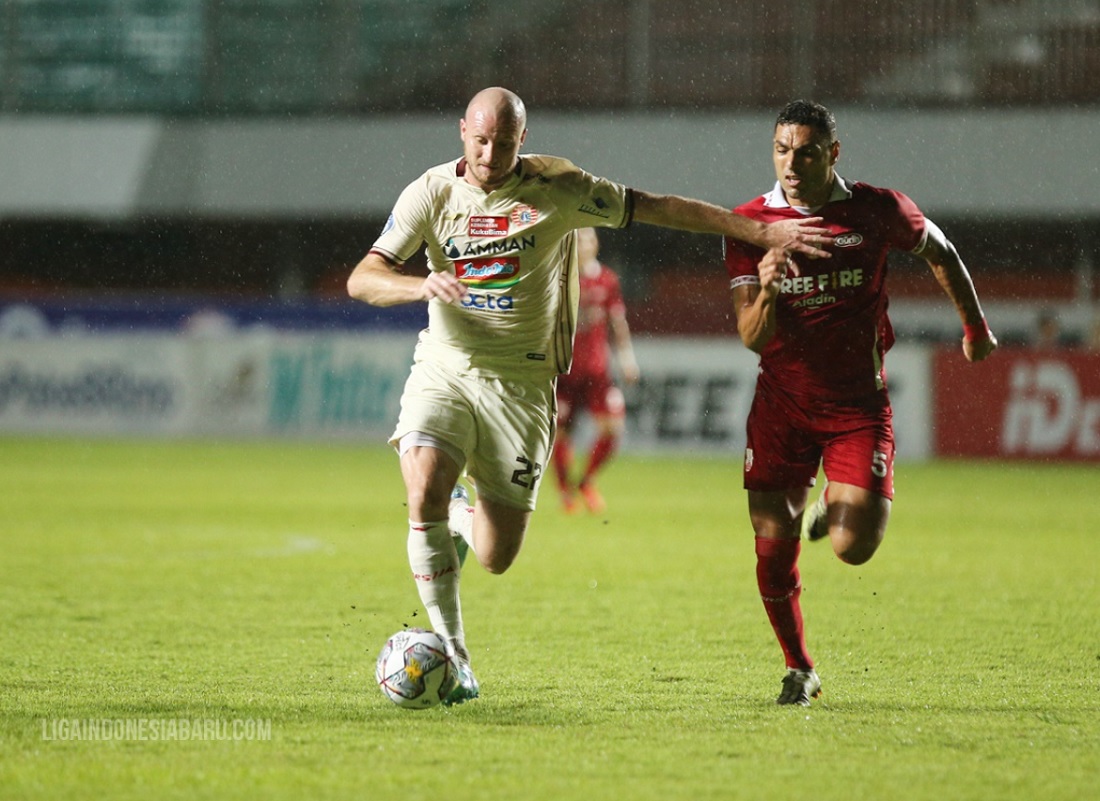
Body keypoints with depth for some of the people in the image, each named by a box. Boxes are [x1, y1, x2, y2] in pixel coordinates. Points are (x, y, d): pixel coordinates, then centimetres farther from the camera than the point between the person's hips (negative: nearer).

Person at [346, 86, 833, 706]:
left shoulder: (557, 188, -5)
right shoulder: (431, 193, -4)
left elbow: (659, 208, -1)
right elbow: (362, 280, -9)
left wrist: (762, 231, -5)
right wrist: (422, 286, -31)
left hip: (522, 382, 0)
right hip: (444, 370, 0)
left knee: (497, 556, -3)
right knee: (424, 492, -25)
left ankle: (465, 517, 37)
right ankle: (453, 656, -11)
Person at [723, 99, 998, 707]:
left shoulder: (878, 211, -8)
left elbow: (938, 250, 14)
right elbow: (753, 339, -12)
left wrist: (975, 326, 24)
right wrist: (766, 289, -33)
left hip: (858, 403, -1)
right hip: (781, 405, 1)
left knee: (854, 548, -12)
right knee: (773, 549, -4)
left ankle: (833, 509, 26)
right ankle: (798, 670, 19)